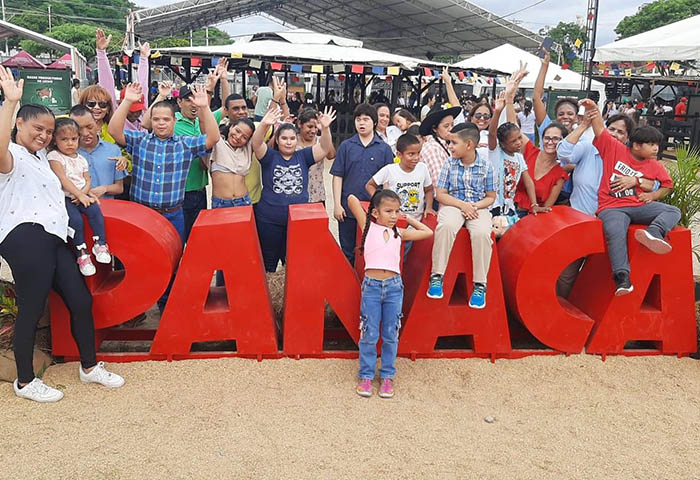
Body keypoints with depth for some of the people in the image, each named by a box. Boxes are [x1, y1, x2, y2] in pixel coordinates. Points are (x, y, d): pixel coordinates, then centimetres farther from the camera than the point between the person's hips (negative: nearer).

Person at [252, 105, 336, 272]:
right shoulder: (270, 157, 0)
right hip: (269, 221, -1)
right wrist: (264, 124, -38)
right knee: (269, 261, 12)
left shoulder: (303, 156, 5)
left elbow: (325, 148, -7)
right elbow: (256, 143, -18)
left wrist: (325, 128, -26)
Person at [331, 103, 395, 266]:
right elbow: (338, 176, 3)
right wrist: (337, 204, -3)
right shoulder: (346, 146, 3)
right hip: (347, 208, 1)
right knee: (348, 252, 10)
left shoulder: (384, 149, 2)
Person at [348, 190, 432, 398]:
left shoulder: (399, 233, 12)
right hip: (371, 285, -2)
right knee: (369, 334, 4)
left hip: (394, 286, 3)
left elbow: (428, 232, 18)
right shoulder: (368, 226, 4)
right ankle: (366, 375, 19)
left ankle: (387, 375, 23)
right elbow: (351, 198, -1)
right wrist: (368, 211, 13)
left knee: (391, 334, 9)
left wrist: (409, 219, 20)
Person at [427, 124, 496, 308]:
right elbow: (440, 194, 3)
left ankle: (480, 285, -20)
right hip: (453, 205, 0)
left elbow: (491, 197, 8)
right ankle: (436, 276, -24)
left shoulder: (486, 167, 2)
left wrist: (475, 206, -12)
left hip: (478, 207, 0)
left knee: (482, 232, -33)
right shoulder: (449, 164, 4)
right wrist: (462, 205, -12)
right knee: (446, 225, -35)